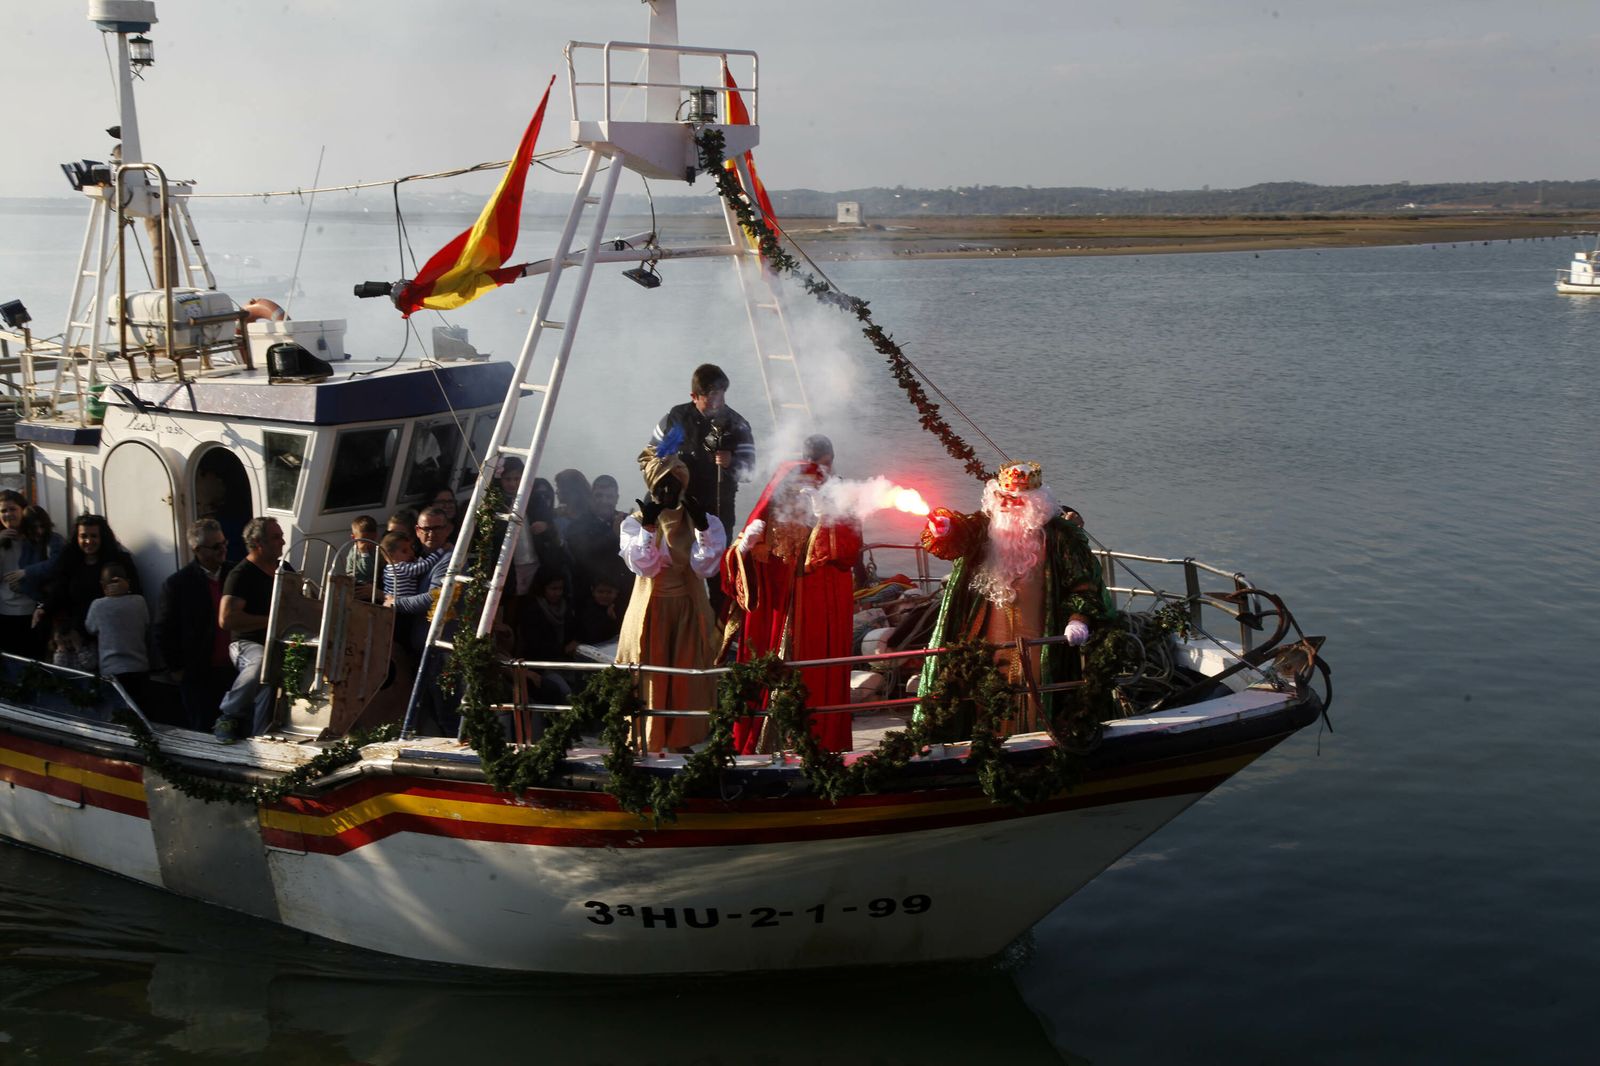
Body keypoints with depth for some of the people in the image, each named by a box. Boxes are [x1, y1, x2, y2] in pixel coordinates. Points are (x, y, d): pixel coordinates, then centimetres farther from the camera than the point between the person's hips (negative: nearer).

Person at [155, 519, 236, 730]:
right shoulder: (177, 584, -8)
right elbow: (163, 632, -4)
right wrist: (177, 668, -4)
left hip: (233, 671, 3)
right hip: (198, 676, -3)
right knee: (200, 730, 4)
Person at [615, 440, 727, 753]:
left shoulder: (701, 521, 3)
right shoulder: (634, 523, 2)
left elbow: (705, 566, -9)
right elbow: (644, 566, -11)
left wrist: (702, 527, -21)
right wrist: (648, 526, -21)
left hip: (689, 612, 1)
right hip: (650, 610, -1)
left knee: (686, 680, 1)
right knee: (649, 680, -3)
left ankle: (682, 741, 11)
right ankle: (646, 743, 3)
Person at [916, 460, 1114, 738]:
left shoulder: (1058, 534, -6)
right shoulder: (986, 526, 3)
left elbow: (1084, 579, -5)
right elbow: (959, 538, -14)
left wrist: (1079, 618, -18)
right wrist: (943, 529, -37)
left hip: (1032, 641, -3)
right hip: (986, 639, 3)